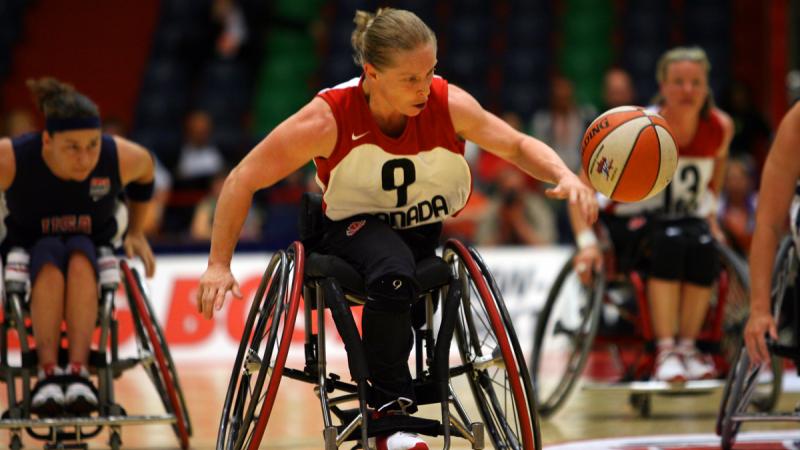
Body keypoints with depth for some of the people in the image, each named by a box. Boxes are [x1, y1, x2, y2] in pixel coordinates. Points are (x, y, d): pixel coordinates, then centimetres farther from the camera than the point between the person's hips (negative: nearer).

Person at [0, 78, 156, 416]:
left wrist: (135, 232, 10)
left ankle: (78, 371, -45)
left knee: (79, 256, -34)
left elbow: (144, 174, 5)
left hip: (95, 253, 1)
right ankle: (48, 371, -44)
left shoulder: (123, 158, -20)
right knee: (50, 260, -36)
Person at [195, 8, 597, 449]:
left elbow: (518, 146, -1)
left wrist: (565, 177, -22)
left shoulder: (449, 104, -17)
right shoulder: (329, 118, -23)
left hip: (431, 233, 5)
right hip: (355, 228, -5)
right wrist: (218, 267, -18)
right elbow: (243, 181, -15)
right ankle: (390, 409, -24)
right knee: (394, 273, -36)